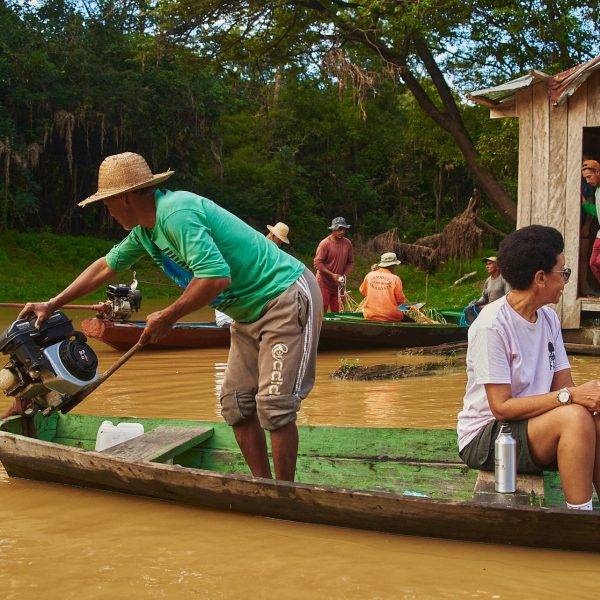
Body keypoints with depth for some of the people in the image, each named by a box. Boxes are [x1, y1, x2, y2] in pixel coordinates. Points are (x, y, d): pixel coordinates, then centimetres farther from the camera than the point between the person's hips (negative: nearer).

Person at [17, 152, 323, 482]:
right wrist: (51, 305, 26)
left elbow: (216, 277, -32)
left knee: (273, 405, -12)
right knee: (235, 403, 8)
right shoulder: (145, 229, 9)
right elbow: (106, 266, 23)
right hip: (252, 313, 10)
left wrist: (167, 317, -18)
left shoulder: (177, 214, -23)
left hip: (288, 298, -10)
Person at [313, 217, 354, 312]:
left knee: (336, 311, 9)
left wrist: (344, 276, -5)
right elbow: (317, 263, -14)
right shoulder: (325, 243, -13)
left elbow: (350, 262, 11)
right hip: (324, 283, -5)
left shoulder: (348, 243, 3)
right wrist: (332, 275, -19)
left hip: (339, 283, 5)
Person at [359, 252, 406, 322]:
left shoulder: (369, 275, -2)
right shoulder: (395, 279, -11)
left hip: (370, 316, 4)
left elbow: (362, 291, 14)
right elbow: (400, 300, -4)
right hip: (390, 318, -4)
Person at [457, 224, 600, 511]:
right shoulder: (492, 325, -19)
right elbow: (502, 407, -21)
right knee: (575, 416, -28)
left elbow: (563, 385, 3)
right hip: (483, 439, -7)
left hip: (533, 426, 8)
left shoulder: (549, 318, 7)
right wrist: (570, 396, -27)